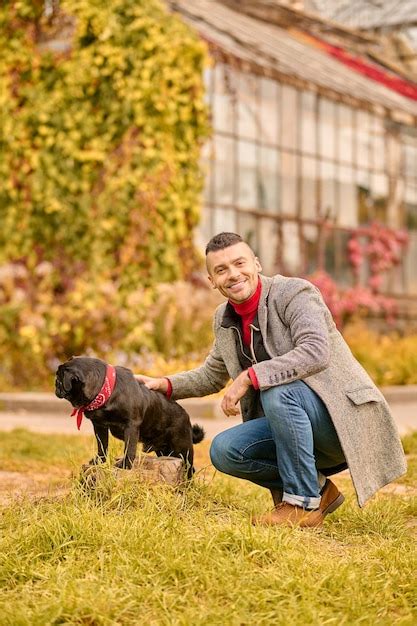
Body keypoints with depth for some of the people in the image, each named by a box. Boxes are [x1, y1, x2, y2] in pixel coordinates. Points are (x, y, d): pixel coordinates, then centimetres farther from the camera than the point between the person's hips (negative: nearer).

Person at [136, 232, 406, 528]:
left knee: (277, 391, -33)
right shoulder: (224, 318, 9)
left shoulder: (295, 293, -14)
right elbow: (212, 376, 24)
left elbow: (316, 352, -31)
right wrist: (165, 385, 8)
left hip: (344, 413, -7)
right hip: (291, 419, 7)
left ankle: (304, 503, -18)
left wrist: (250, 377, -31)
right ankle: (317, 488, 6)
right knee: (224, 450, -11)